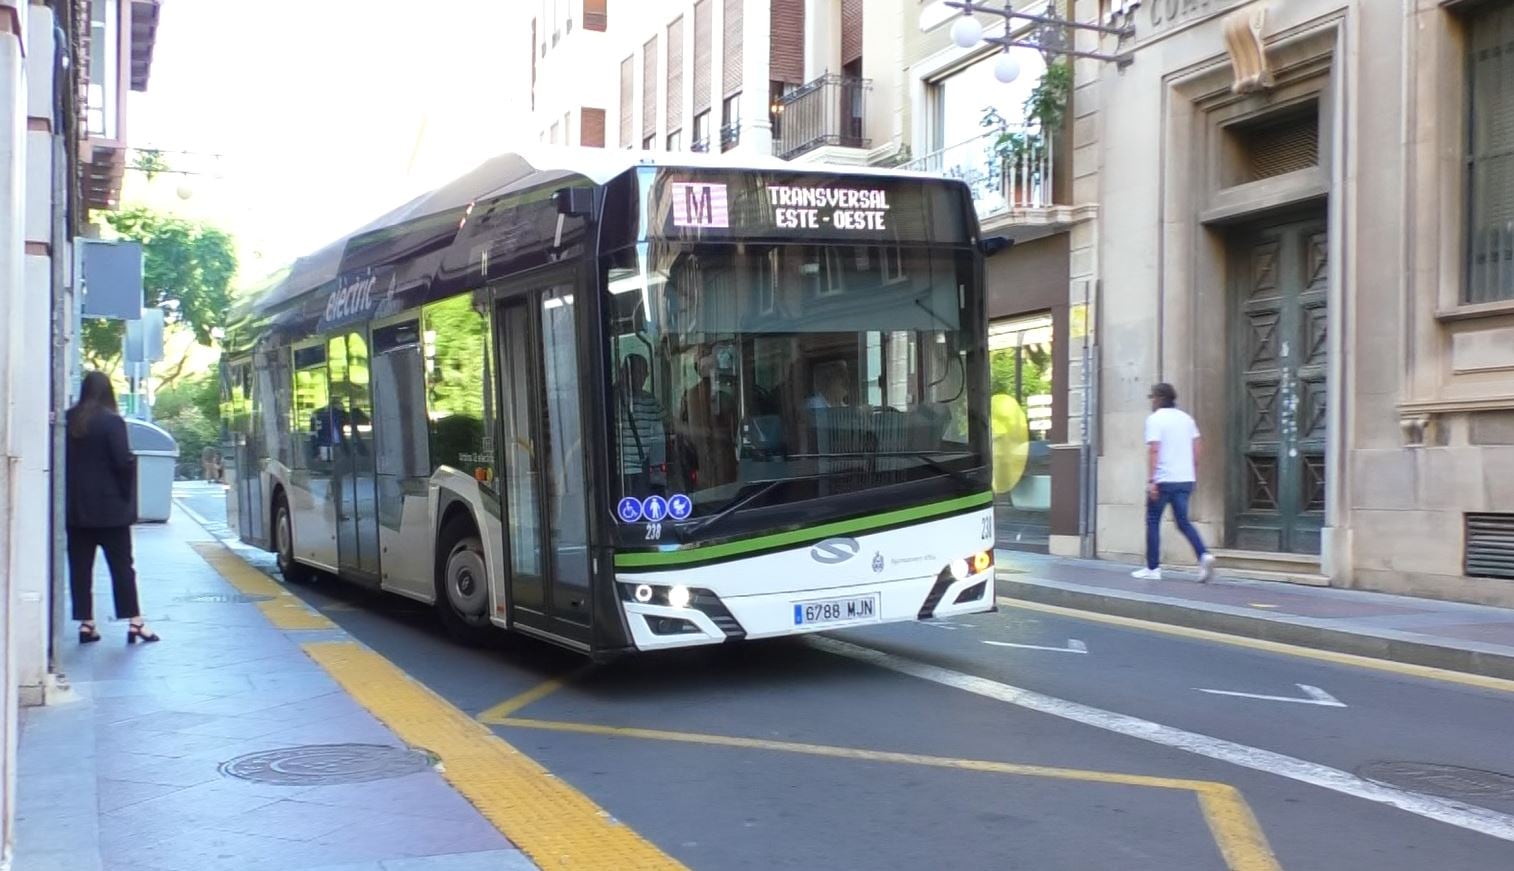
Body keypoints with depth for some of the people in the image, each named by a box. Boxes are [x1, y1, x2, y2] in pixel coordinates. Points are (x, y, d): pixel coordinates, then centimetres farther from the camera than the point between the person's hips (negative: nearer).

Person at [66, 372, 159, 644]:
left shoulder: (68, 420, 2)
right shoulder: (112, 421, -10)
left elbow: (59, 459, 4)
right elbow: (124, 461, -15)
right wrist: (126, 495, 0)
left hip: (75, 507, 4)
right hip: (109, 507, -4)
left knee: (80, 567, 8)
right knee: (122, 565, 2)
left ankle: (86, 624, 9)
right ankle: (134, 622, 1)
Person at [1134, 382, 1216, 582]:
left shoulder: (1155, 419, -7)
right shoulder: (1186, 418, 13)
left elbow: (1154, 451, -17)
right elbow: (1196, 451, 12)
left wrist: (1151, 480, -19)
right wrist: (1194, 476, 19)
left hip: (1163, 480, -6)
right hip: (1185, 479, 6)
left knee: (1153, 522, 6)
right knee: (1183, 522, 11)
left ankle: (1153, 568, 7)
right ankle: (1204, 555, -11)